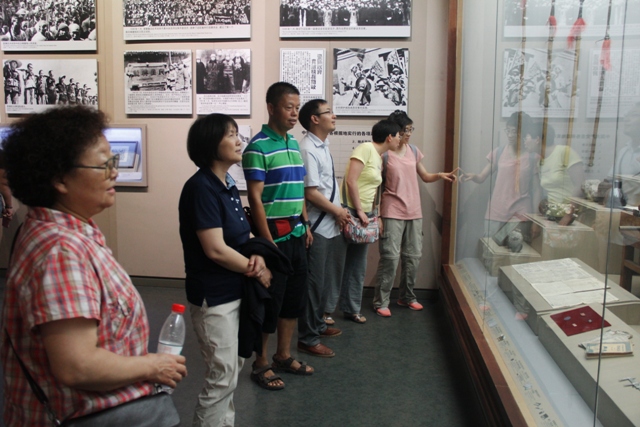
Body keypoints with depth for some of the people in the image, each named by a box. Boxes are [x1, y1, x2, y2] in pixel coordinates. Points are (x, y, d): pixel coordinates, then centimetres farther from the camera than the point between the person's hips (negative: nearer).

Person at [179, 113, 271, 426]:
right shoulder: (201, 187, -20)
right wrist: (255, 270, -11)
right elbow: (215, 249, -24)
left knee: (233, 367, 20)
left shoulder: (228, 184, 6)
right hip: (214, 297, -9)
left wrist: (256, 257, -8)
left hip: (234, 291, 9)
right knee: (223, 376, 1)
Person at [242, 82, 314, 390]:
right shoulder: (258, 147, -13)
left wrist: (306, 225, 14)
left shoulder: (294, 144, 12)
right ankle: (260, 364, 19)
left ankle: (283, 356, 32)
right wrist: (268, 242, -19)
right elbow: (255, 197, -17)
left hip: (296, 233, 8)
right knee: (270, 300, 2)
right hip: (274, 233, -8)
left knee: (295, 297, 16)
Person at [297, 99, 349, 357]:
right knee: (314, 284, 0)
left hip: (331, 227, 10)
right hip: (317, 228, -10)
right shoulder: (308, 150, -18)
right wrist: (338, 211, -9)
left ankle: (317, 324, 36)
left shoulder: (322, 147, 13)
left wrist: (339, 213, 6)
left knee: (326, 281, 20)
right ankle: (307, 339, 12)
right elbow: (311, 193, -21)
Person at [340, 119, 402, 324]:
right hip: (350, 212, -9)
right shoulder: (366, 149, -12)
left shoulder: (379, 157, 15)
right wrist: (359, 211, -18)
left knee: (358, 265, 13)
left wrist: (375, 214, 9)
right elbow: (351, 181, -20)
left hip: (364, 215, 9)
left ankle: (351, 308, 23)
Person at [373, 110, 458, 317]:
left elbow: (425, 177, 19)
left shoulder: (414, 151, 9)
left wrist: (440, 175, -2)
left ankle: (407, 296, 27)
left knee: (413, 256, 11)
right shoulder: (384, 154, -7)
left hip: (414, 212, 6)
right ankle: (381, 302, 3)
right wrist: (377, 215, -10)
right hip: (392, 213, -6)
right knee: (390, 257, -8)